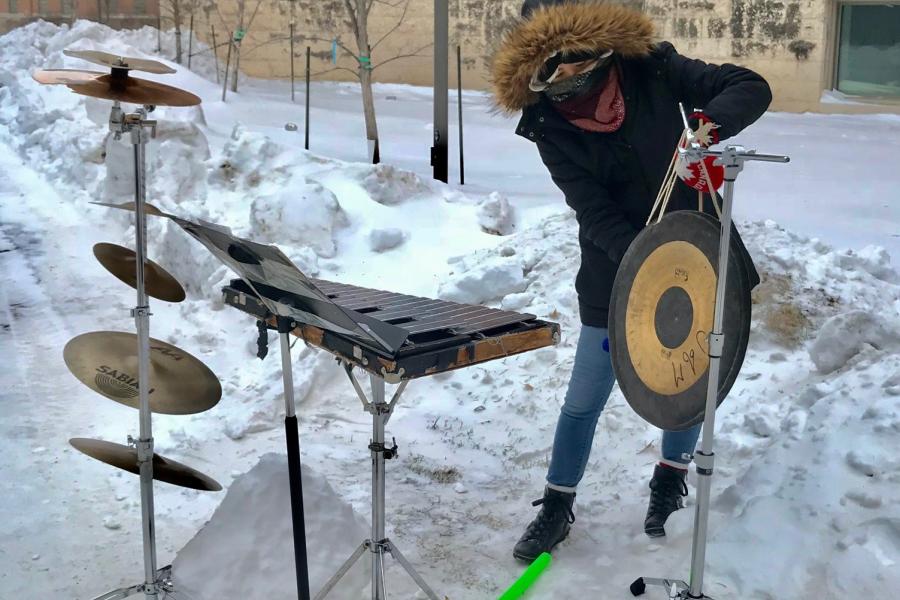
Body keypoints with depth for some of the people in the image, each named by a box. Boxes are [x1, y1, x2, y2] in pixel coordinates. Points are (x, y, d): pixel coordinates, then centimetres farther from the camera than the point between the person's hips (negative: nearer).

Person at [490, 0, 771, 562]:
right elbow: (596, 214, -18)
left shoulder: (654, 71, -13)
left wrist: (708, 126, -37)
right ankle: (558, 505, 25)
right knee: (584, 400, 3)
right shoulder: (550, 126, -12)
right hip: (616, 275, -1)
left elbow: (751, 87, -15)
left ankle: (672, 473, 45)